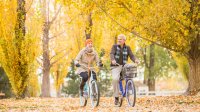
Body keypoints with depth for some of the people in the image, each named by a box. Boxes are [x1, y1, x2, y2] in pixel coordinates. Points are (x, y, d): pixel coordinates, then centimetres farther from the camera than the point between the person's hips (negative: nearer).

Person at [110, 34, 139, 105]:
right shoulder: (115, 46, 4)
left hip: (124, 66, 3)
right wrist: (113, 60, -33)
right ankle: (116, 97, -16)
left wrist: (135, 60, -24)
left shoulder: (127, 48, 10)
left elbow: (131, 55, -1)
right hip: (115, 66, -3)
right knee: (115, 79, -27)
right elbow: (112, 54, -11)